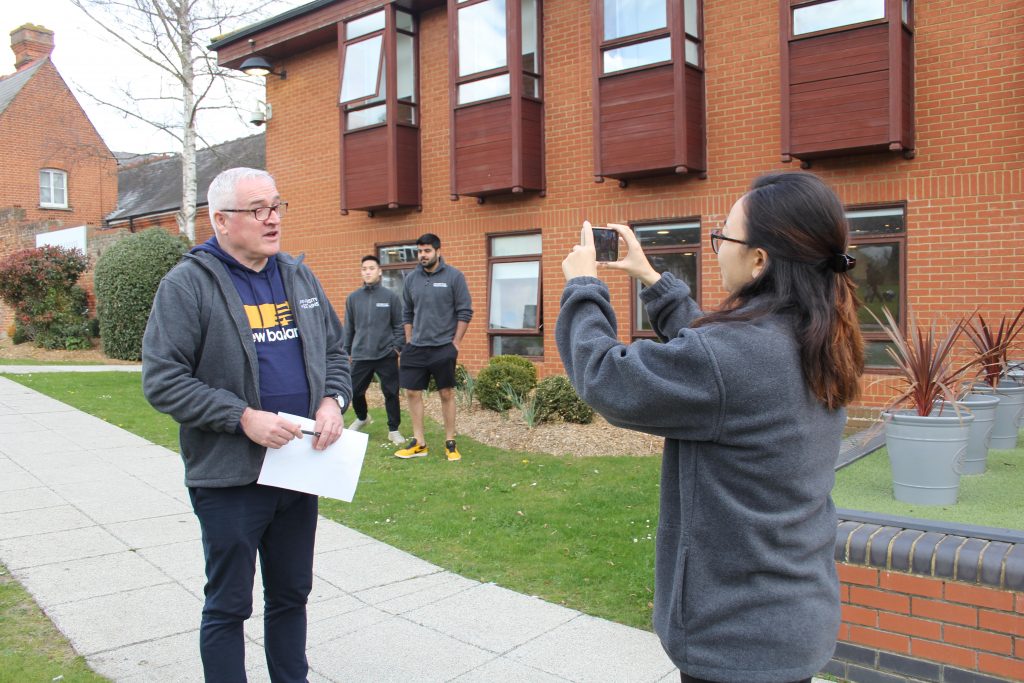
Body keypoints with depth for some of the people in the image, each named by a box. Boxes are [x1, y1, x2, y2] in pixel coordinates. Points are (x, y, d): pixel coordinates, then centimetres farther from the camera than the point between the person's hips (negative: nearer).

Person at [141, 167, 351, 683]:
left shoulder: (298, 277, 8)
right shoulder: (188, 284, -9)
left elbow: (334, 350, 15)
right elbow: (162, 380, -14)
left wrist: (334, 399, -4)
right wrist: (243, 418, -21)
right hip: (229, 478, -5)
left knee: (291, 595, 20)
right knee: (229, 605, 10)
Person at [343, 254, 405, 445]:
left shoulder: (391, 297, 0)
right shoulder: (353, 298, 7)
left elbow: (399, 325, 2)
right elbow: (349, 327, 12)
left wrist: (397, 346, -8)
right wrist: (347, 351, 11)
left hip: (386, 355, -2)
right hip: (360, 355, 2)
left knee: (391, 393, 2)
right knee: (355, 391, 9)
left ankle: (394, 430, 16)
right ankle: (362, 417, 39)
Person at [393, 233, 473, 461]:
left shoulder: (454, 276, -6)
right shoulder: (411, 279, 5)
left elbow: (465, 312, -5)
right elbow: (407, 313, 13)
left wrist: (455, 343, -7)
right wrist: (409, 341, 8)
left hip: (443, 347, -4)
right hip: (416, 348, 4)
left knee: (447, 394, 4)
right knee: (412, 393, 5)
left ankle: (450, 443, 15)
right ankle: (418, 443, 17)